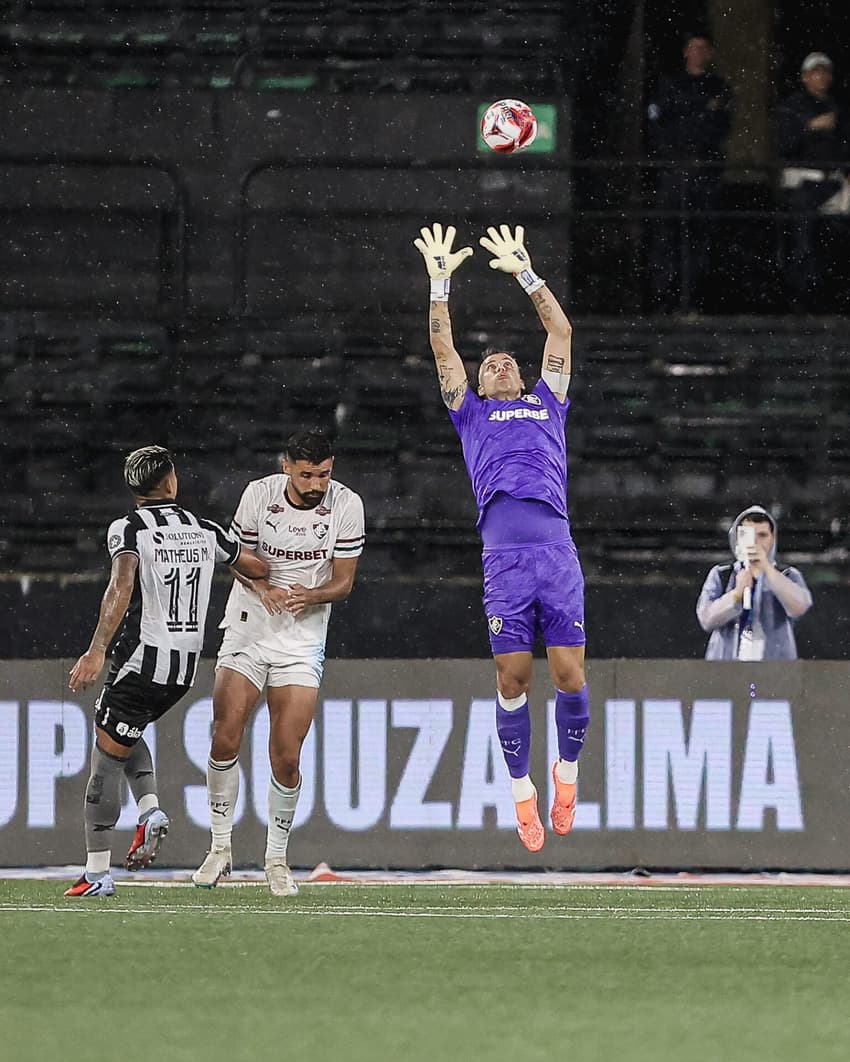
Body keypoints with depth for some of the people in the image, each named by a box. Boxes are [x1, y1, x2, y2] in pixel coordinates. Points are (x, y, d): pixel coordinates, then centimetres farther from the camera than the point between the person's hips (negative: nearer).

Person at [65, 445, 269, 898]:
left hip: (144, 658, -6)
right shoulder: (204, 531, 8)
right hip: (187, 665, 6)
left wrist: (97, 651, -32)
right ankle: (150, 809, 7)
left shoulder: (128, 529, -8)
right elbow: (258, 568, 16)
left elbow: (122, 587, -24)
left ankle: (97, 873, -1)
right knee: (124, 733, 29)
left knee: (106, 757, 1)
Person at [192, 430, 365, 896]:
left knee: (286, 757, -7)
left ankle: (277, 858, 9)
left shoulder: (346, 504, -9)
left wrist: (312, 595, -24)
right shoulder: (259, 495, -9)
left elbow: (343, 581, -2)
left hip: (302, 639, -1)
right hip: (248, 628, 1)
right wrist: (263, 586, -18)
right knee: (225, 739, -9)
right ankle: (220, 846, 5)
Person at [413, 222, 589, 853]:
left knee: (570, 678, -4)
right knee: (513, 682, -3)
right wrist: (440, 285, 8)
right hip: (503, 559, -1)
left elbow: (560, 332, 22)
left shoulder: (547, 404, 26)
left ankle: (567, 772, 17)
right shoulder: (473, 414, 23)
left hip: (558, 554, 1)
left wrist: (527, 275, 18)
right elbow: (444, 350, 16)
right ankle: (522, 790, 9)